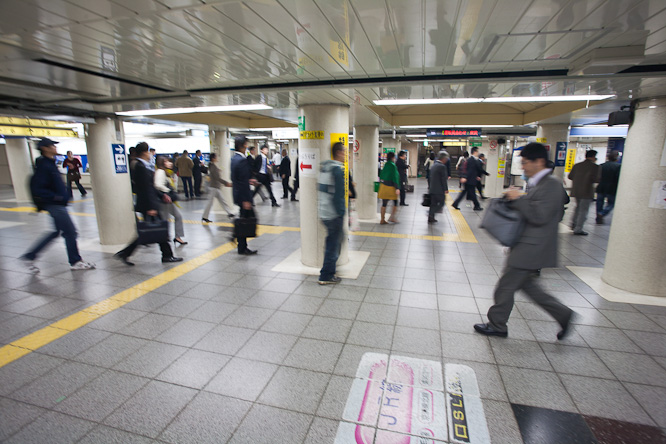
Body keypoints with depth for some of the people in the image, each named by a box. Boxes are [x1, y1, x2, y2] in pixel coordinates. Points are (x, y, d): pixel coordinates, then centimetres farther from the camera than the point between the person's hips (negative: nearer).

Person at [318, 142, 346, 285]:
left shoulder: (324, 166, 12)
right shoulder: (337, 169, -16)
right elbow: (339, 194, -19)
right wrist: (341, 213, -13)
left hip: (323, 212, 9)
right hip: (334, 214, -9)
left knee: (332, 241, 22)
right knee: (333, 244, 2)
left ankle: (328, 270, 32)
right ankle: (326, 276, 11)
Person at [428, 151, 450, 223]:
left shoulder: (433, 165, 12)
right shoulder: (442, 166, -15)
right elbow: (444, 179, -15)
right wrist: (446, 189, -9)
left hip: (432, 188, 8)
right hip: (439, 189, -8)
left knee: (433, 204, 13)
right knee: (441, 203, 2)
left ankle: (431, 218, 16)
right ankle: (431, 214, -10)